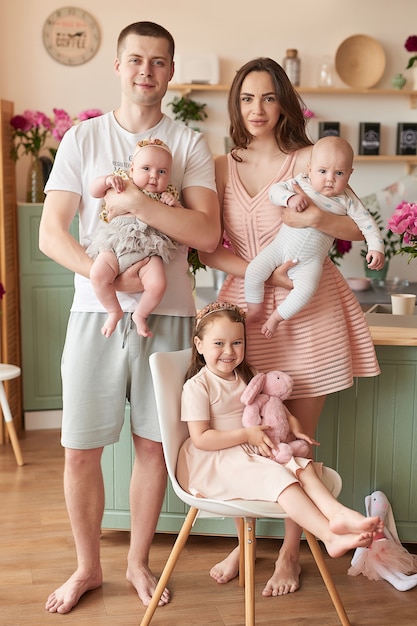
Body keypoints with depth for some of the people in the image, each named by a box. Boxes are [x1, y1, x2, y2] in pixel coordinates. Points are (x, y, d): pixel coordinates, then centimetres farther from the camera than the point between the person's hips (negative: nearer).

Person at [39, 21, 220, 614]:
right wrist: (108, 276, -17)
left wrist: (137, 202, -17)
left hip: (166, 314, 0)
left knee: (153, 445, 9)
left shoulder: (189, 143, 4)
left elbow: (207, 233, -7)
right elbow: (50, 235, -2)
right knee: (80, 450, 4)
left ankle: (139, 561, 30)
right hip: (95, 312, 0)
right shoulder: (83, 138, 5)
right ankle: (87, 567, 26)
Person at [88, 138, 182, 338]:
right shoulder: (122, 183, 12)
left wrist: (174, 205, -6)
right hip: (114, 246, 0)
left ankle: (140, 315, 7)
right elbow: (93, 191, 12)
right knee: (97, 275, -23)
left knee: (157, 284, -24)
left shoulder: (167, 195, 14)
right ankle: (114, 311, 4)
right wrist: (107, 180, -7)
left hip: (148, 249, 0)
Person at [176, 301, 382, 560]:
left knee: (303, 466, -15)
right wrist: (248, 434, -18)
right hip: (213, 461, -8)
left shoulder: (246, 375, 11)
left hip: (249, 451, 8)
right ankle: (330, 536, -35)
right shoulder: (197, 386, -13)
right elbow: (200, 439, -18)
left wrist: (291, 422, 4)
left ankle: (338, 514, -37)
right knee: (278, 476, -27)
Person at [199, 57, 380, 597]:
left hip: (307, 310, -2)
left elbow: (359, 228, -1)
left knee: (298, 439, 6)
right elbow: (209, 251, 0)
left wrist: (317, 218, -21)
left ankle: (290, 551, 22)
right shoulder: (221, 168, 6)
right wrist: (266, 272, -15)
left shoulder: (307, 159, -1)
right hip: (247, 308, 2)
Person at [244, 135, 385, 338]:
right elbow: (275, 190, -8)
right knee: (254, 271, -11)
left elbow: (367, 223, 1)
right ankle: (254, 310, 13)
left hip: (310, 260, -1)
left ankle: (276, 317, -3)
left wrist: (376, 248, -12)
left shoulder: (347, 201, -1)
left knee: (306, 290, -25)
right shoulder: (301, 183, -1)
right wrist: (290, 198, -28)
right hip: (281, 245, 1)